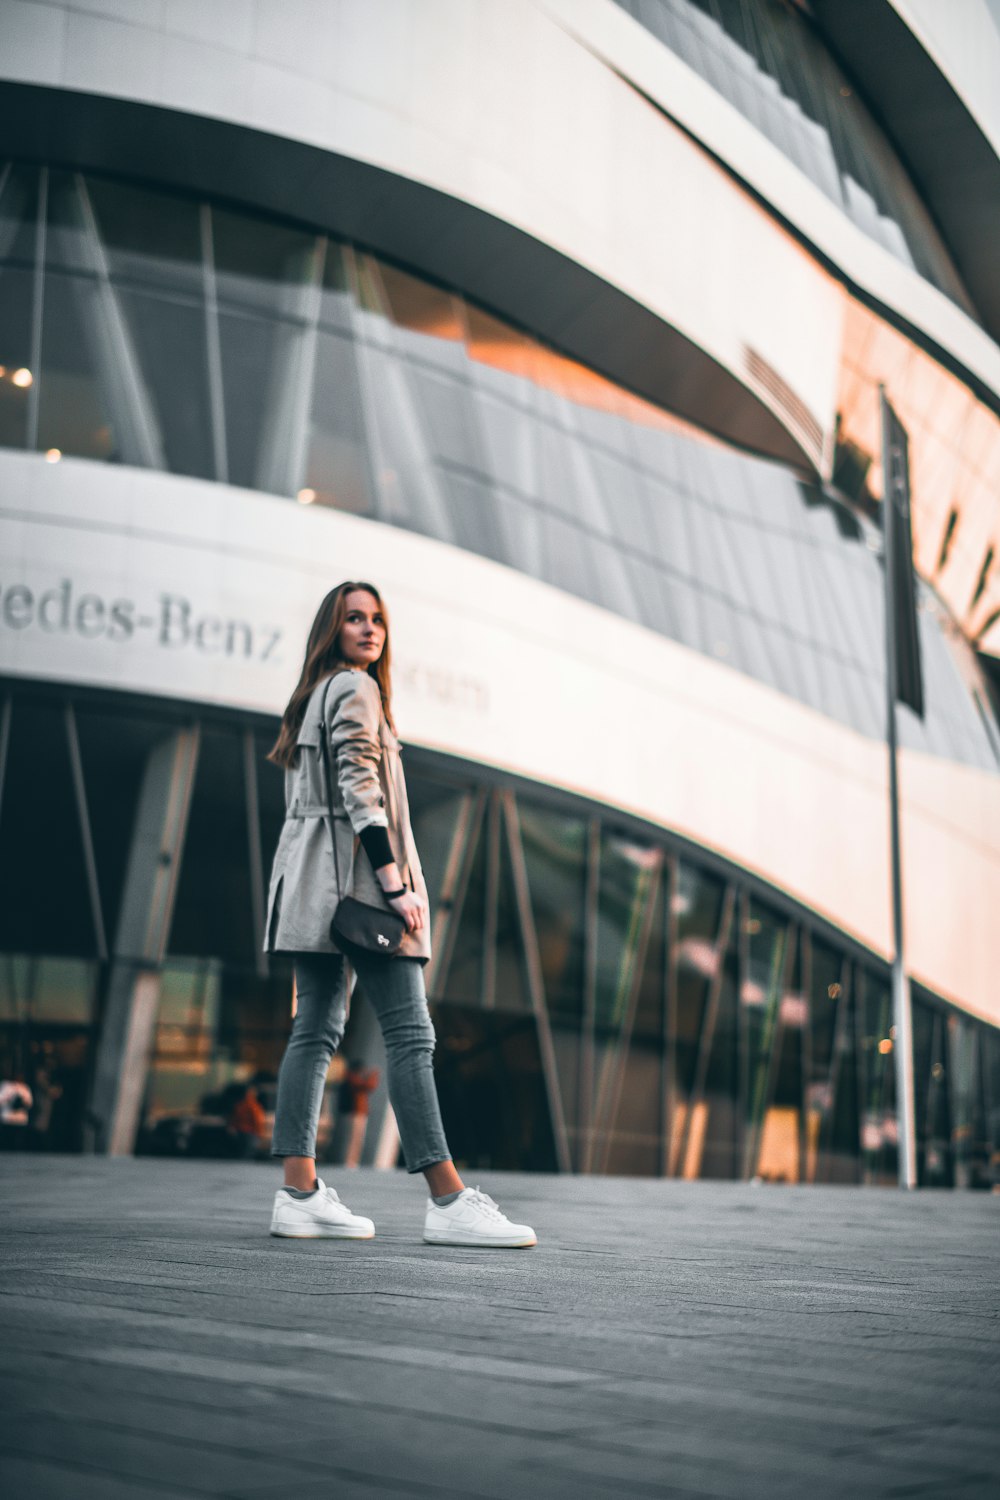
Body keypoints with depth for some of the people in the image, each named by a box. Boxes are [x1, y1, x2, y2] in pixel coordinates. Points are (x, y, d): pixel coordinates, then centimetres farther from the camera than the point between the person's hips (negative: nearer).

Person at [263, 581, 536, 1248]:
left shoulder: (314, 696, 22)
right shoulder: (354, 689, -7)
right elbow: (359, 791, -17)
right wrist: (395, 883, -21)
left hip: (314, 881, 10)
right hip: (358, 875, -10)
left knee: (317, 1029, 5)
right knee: (410, 1033, -12)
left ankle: (299, 1194, 3)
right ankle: (448, 1200, -14)